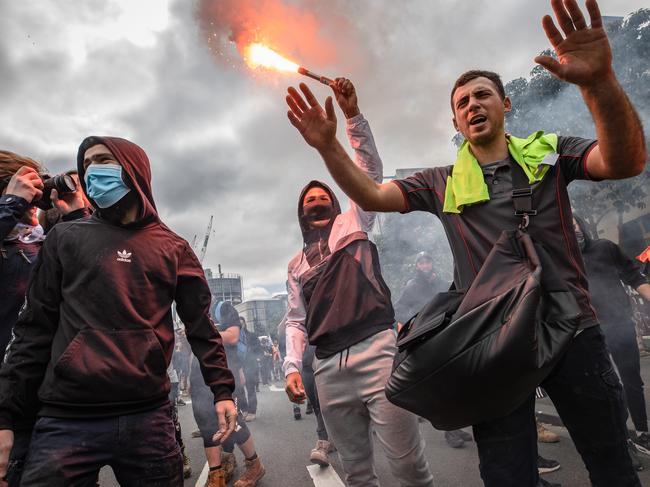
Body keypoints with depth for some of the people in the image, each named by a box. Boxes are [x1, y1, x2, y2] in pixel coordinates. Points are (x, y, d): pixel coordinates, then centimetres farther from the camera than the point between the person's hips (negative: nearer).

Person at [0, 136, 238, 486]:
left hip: (147, 417, 0)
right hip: (66, 421, 0)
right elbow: (34, 329, 6)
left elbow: (200, 326, 7)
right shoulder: (65, 238, 9)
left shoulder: (172, 248, 8)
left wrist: (222, 390, 0)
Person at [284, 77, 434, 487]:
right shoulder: (297, 264, 23)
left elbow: (370, 170, 5)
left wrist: (353, 115, -3)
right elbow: (296, 320, 20)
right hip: (328, 369, 4)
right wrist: (293, 366, 5)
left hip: (375, 351, -4)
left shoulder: (353, 223, 15)